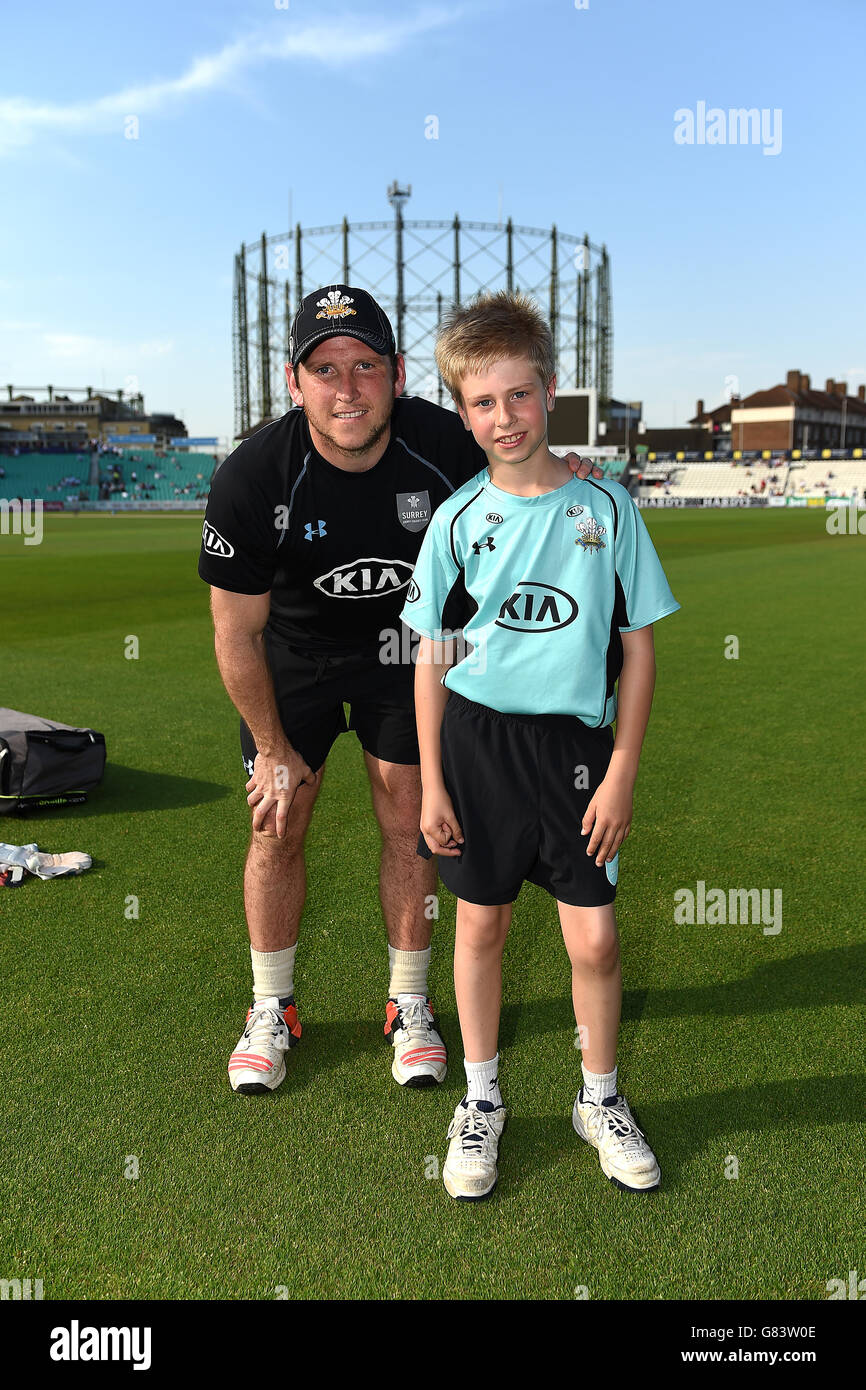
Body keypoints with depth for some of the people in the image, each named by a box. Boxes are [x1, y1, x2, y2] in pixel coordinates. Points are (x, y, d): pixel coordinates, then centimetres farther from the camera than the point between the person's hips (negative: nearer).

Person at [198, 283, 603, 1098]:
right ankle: (271, 1008, 25)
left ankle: (408, 1005, 24)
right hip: (292, 657, -1)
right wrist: (273, 749, -9)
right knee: (276, 828, 3)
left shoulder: (443, 444, -24)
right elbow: (237, 634, -17)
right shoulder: (251, 481, -29)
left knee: (409, 826, 3)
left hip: (404, 648, 1)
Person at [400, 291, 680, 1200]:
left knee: (594, 938, 2)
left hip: (576, 744, 0)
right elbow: (431, 657, 2)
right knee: (481, 924, 11)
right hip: (476, 742, 1)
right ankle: (481, 1101, 32)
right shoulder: (458, 519, -1)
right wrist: (432, 783, -1)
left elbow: (638, 648, 0)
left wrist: (621, 771, -5)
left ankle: (601, 1101, 29)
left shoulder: (605, 508, -3)